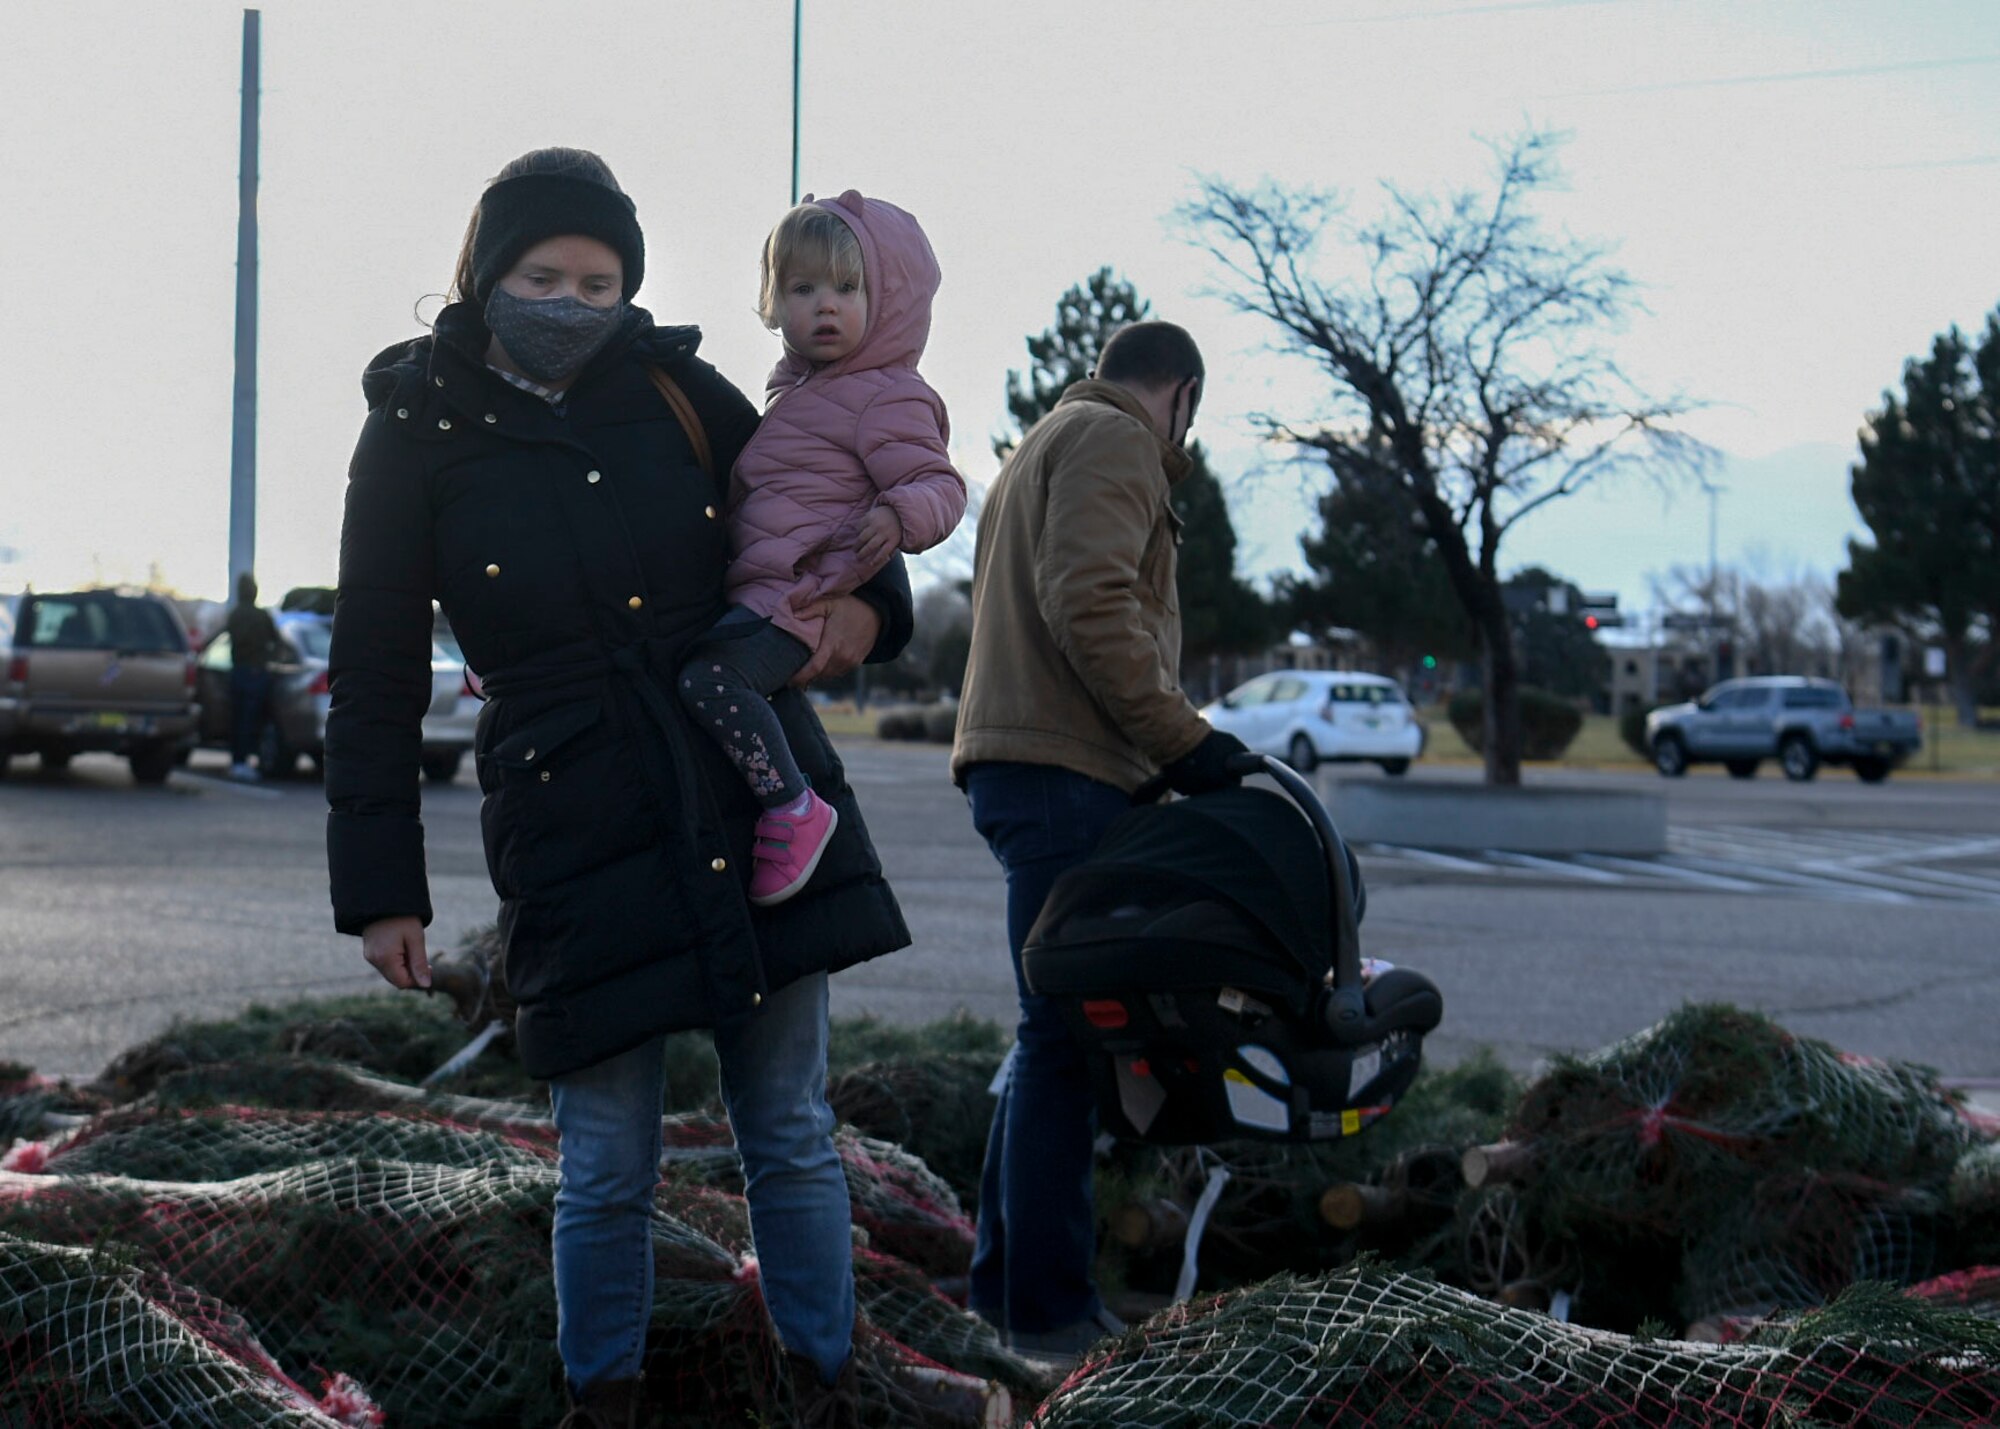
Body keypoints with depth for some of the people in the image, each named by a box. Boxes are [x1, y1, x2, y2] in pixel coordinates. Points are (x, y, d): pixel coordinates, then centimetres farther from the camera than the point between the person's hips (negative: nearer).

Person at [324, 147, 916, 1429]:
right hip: (578, 834, -2)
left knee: (794, 1137, 9)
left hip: (757, 802, 2)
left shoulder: (674, 387, 3)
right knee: (609, 1169, 4)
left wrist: (867, 602, -5)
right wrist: (380, 888, -1)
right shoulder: (419, 433, -1)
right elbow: (377, 682, 1)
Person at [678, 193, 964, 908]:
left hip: (797, 597, -10)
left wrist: (899, 515, -32)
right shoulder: (793, 390, 22)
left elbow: (941, 484, -14)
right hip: (750, 591, 10)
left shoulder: (887, 396, -5)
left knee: (707, 674, -28)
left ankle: (792, 805, -23)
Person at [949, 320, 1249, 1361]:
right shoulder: (1117, 440, -3)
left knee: (1055, 1035, 14)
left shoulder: (1046, 444, 29)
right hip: (1067, 770, -10)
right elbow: (1089, 603, -18)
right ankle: (1048, 1307, -9)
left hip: (1018, 762, 10)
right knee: (1067, 1038, -10)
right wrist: (1181, 737, -17)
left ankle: (1007, 1278, 18)